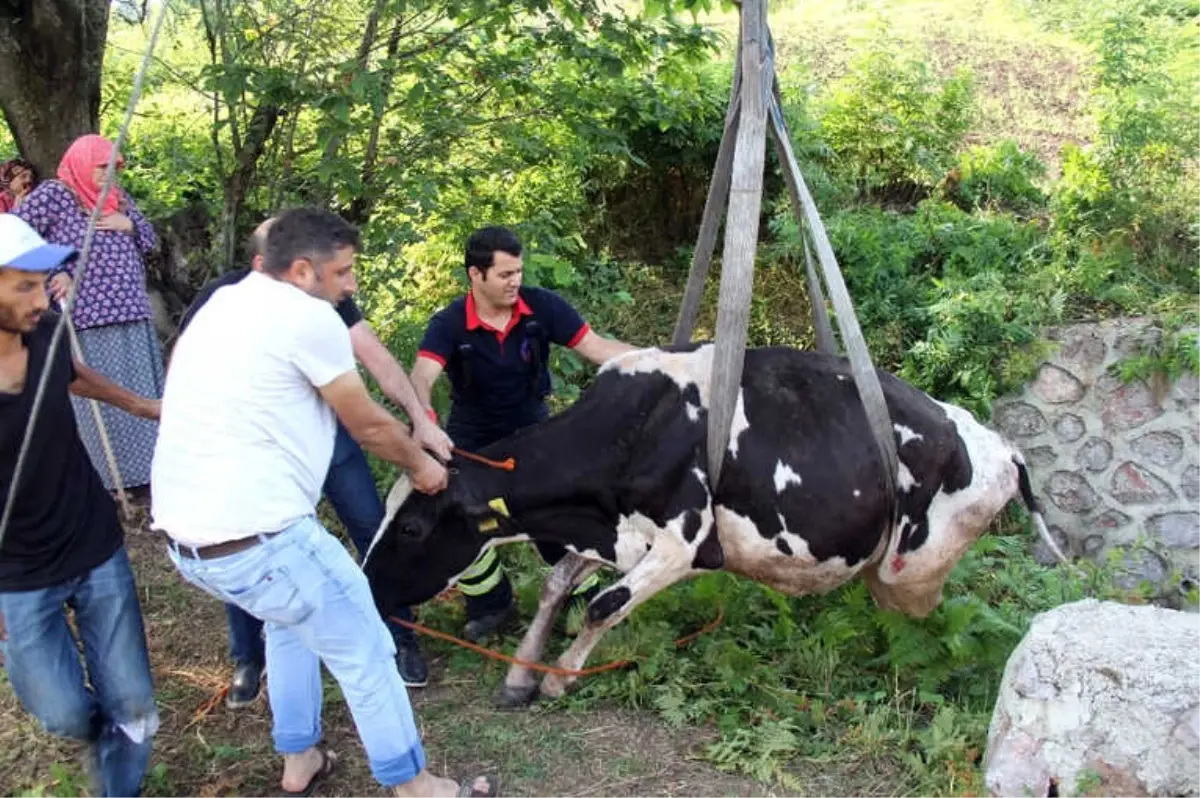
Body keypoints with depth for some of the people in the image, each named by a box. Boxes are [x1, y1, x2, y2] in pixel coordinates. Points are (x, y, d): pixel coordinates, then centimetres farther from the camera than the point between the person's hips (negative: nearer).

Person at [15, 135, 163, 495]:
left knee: (140, 394, 9)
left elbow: (150, 240, 20)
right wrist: (55, 273, -18)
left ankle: (142, 468, 19)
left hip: (132, 314, 7)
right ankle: (102, 477, 4)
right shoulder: (55, 194, -4)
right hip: (88, 318, -6)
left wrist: (129, 224, -1)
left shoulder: (117, 196, 15)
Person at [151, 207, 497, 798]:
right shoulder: (307, 316, -10)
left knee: (291, 617, 31)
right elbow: (369, 425, -2)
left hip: (183, 534, 9)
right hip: (257, 536, -9)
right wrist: (421, 465, 16)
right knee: (365, 654, 7)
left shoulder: (220, 304, 15)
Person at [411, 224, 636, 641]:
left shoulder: (542, 307, -20)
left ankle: (587, 595, 22)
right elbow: (422, 376, -37)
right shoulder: (448, 323, -24)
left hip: (532, 428, 0)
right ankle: (491, 605, 18)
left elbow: (597, 347, -18)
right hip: (472, 436, 0)